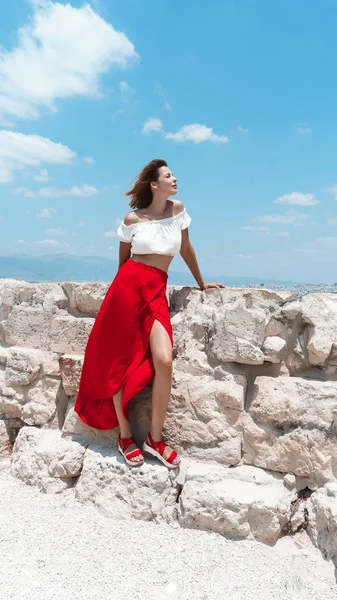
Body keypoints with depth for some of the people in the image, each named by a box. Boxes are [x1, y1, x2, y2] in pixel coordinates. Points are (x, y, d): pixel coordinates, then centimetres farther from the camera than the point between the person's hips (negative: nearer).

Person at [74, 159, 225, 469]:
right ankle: (125, 435, 18)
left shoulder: (177, 209, 11)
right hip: (127, 287, -1)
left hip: (156, 292, 2)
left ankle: (155, 438, 3)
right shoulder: (132, 219, 4)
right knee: (120, 364, 1)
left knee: (164, 361, -15)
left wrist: (201, 283, 26)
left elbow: (186, 249, 19)